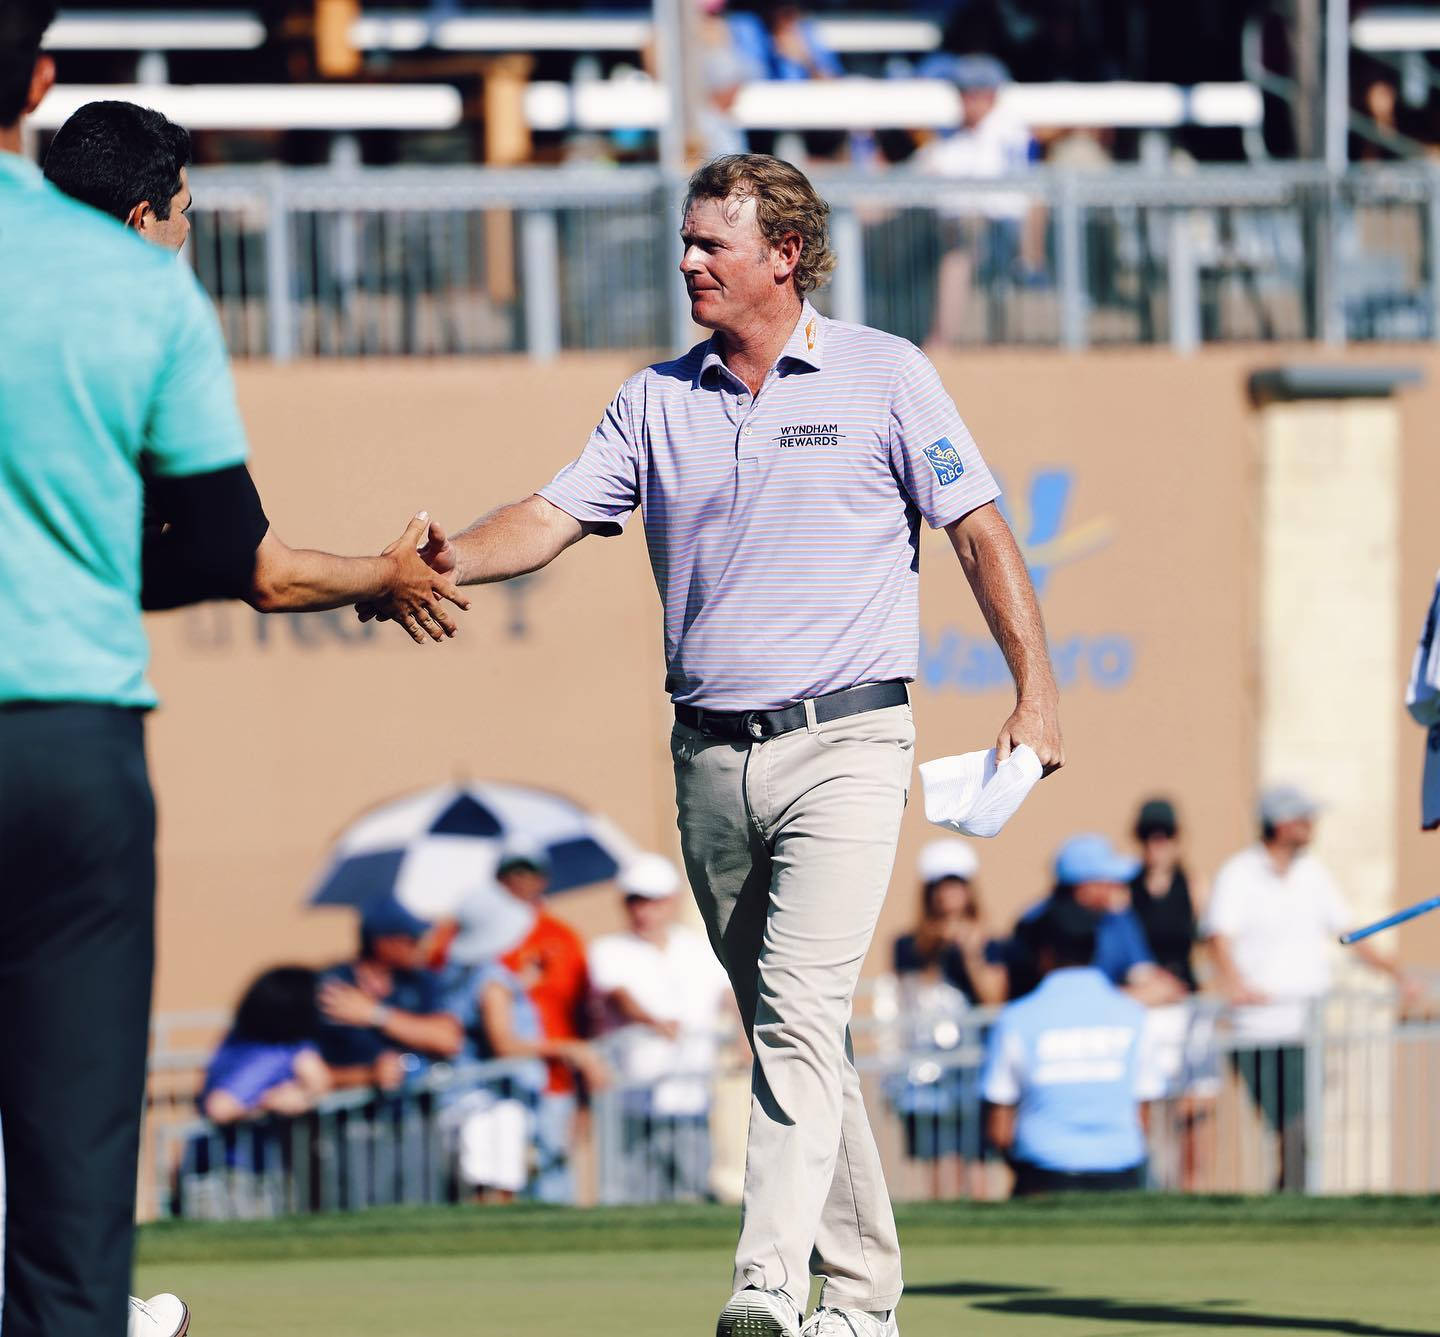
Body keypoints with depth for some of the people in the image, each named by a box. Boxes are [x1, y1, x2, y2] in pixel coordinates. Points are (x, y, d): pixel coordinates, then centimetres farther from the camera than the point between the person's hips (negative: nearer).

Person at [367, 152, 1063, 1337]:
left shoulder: (885, 377, 0)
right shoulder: (659, 398, 10)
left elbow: (978, 529, 1)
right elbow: (554, 517, 3)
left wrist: (1035, 688, -6)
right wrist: (447, 563, -16)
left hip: (843, 743, -5)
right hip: (711, 753, 5)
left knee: (802, 1012, -18)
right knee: (783, 1030, 10)